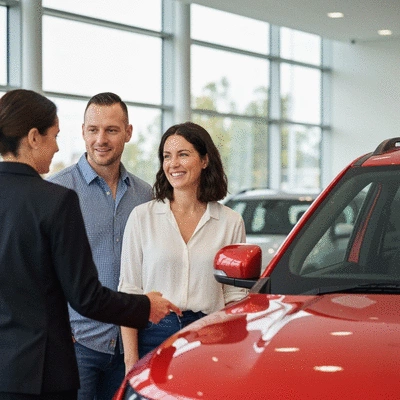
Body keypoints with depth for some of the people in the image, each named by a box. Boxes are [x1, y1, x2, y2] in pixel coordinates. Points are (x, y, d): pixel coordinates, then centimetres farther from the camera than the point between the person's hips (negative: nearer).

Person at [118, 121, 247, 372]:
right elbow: (128, 292, 1)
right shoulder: (142, 217, 4)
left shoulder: (230, 222, 6)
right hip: (154, 337, 0)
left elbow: (235, 297, 7)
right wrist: (131, 360, -6)